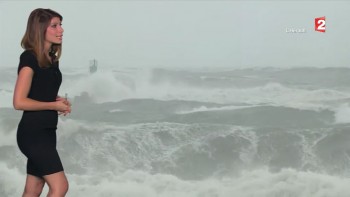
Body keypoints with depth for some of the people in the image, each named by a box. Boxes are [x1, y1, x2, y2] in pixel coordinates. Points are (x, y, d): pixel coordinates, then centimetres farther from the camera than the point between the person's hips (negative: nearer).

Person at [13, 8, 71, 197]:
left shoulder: (52, 58, 11)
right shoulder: (29, 58, -15)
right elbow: (19, 102, -20)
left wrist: (61, 102, 5)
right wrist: (54, 105, -12)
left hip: (47, 131, 9)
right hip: (32, 132, -9)